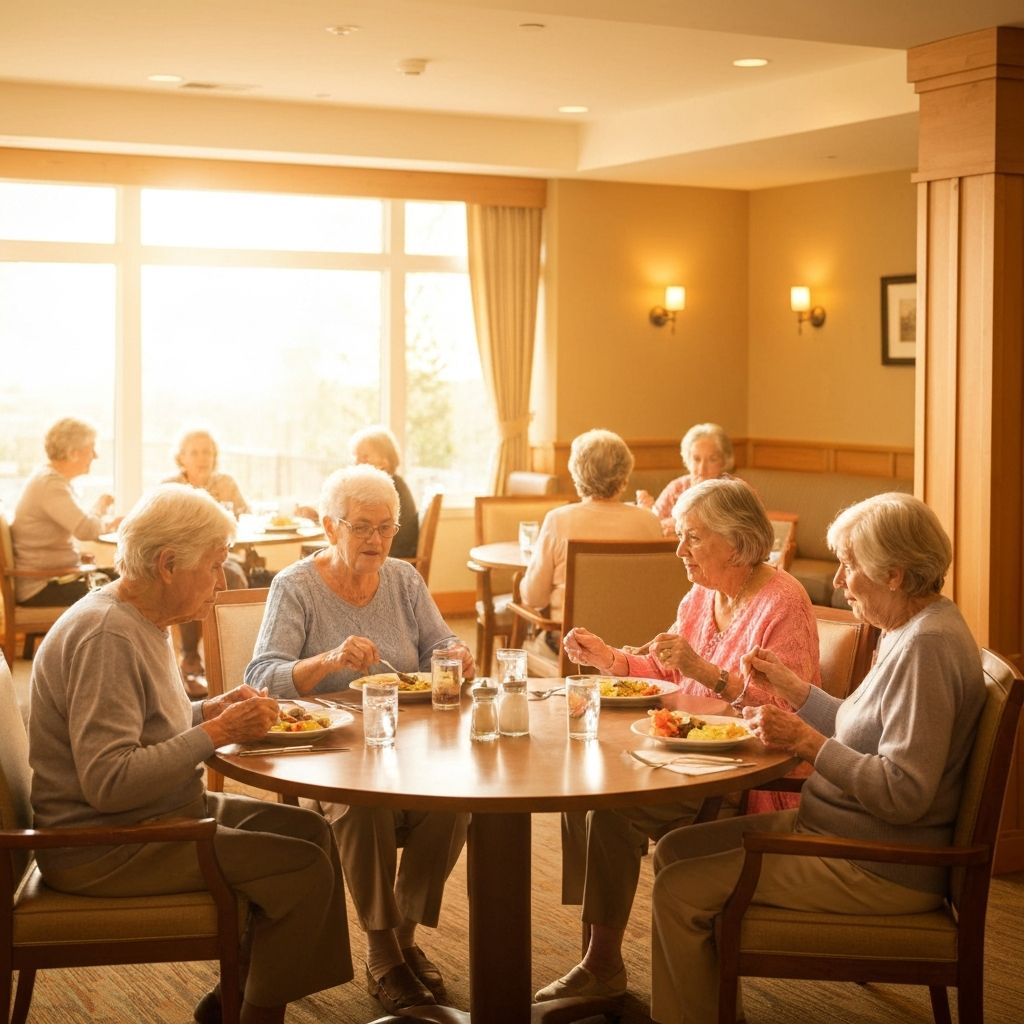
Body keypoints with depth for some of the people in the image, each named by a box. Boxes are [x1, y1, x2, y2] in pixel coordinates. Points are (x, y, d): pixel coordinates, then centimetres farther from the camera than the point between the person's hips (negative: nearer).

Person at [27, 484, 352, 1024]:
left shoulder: (141, 620, 9)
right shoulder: (106, 635, -23)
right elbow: (107, 782, -30)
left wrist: (209, 710, 5)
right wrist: (217, 733, -25)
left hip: (158, 813, 11)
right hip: (101, 847, -11)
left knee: (310, 831, 10)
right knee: (304, 869, -15)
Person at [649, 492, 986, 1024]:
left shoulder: (928, 646, -23)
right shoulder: (910, 631, 9)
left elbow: (904, 793, -27)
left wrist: (804, 740, -22)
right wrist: (794, 689, 10)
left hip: (880, 870, -11)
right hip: (832, 828, 11)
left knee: (681, 890, -14)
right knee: (676, 850, 11)